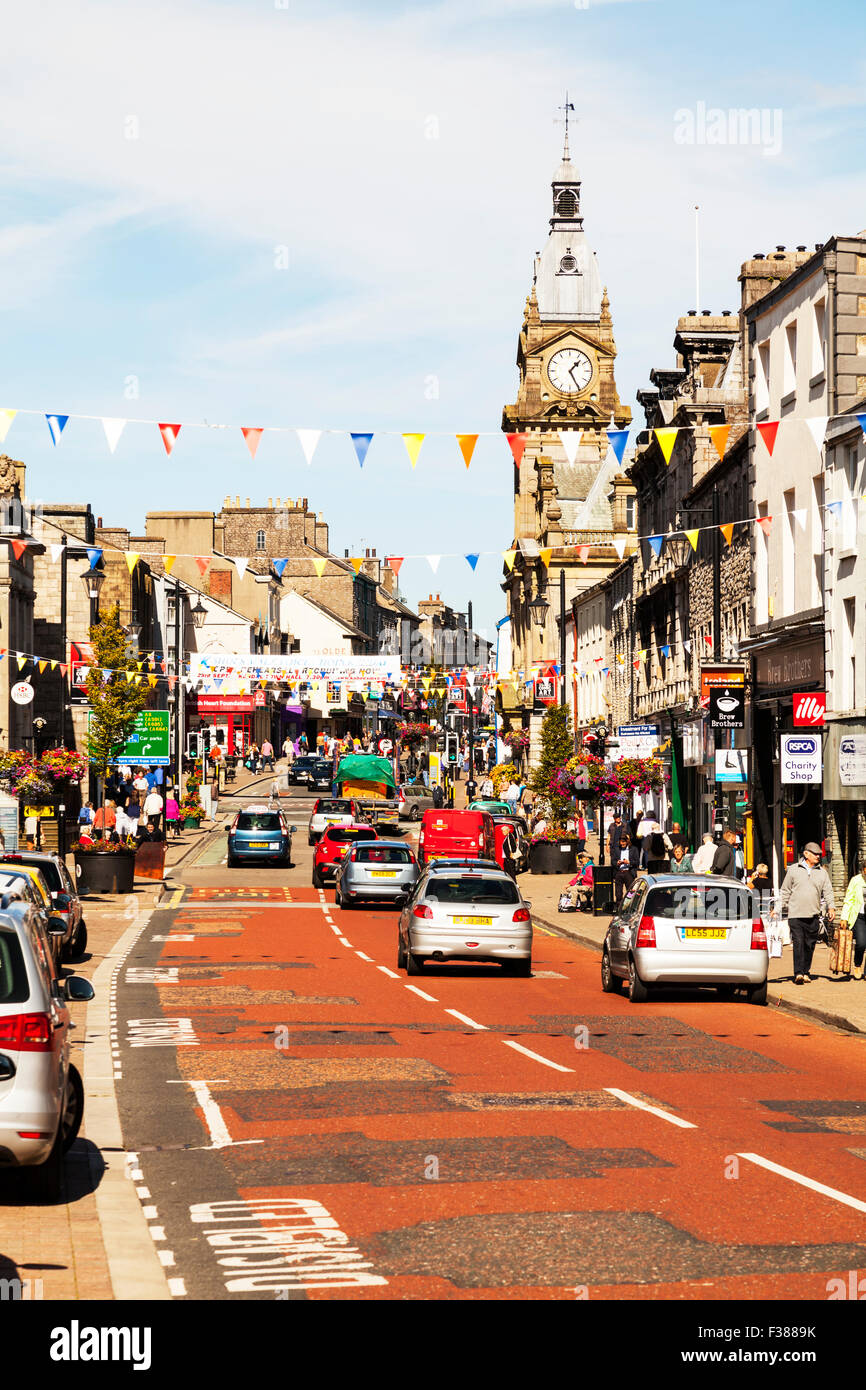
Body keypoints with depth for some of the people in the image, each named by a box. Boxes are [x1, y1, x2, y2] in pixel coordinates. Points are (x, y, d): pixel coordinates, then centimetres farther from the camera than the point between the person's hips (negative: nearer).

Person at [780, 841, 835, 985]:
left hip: (814, 915, 3)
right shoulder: (793, 870, 7)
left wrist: (831, 907, -6)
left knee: (810, 945, 5)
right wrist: (781, 909, 7)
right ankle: (798, 973, -18)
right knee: (798, 943, -12)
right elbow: (785, 891, 11)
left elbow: (828, 892, 10)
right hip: (795, 914, -3)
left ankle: (806, 972, 17)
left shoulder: (822, 873, 12)